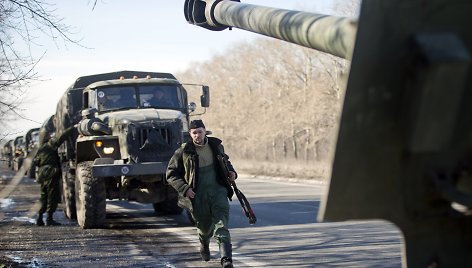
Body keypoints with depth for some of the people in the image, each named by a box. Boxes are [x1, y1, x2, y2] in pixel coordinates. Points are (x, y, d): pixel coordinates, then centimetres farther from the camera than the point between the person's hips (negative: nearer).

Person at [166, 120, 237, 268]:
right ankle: (204, 245, 49)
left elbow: (224, 160, 26)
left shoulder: (216, 146, 5)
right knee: (204, 226, 13)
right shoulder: (184, 151, -6)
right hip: (198, 194, -1)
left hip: (218, 190, 1)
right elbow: (171, 174, -2)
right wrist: (184, 188, -14)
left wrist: (231, 171, 5)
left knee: (221, 224, -16)